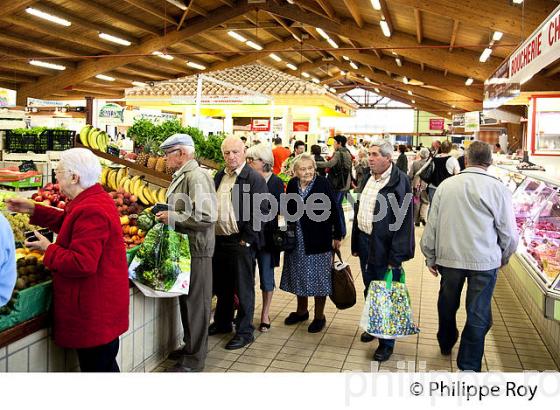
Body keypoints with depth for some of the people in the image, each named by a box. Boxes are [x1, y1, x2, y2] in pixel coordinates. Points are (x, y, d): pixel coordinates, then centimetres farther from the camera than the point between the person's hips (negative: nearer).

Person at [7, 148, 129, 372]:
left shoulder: (90, 211, -25)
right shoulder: (97, 199, 9)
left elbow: (82, 263, -28)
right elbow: (68, 221, 24)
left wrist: (49, 249, -14)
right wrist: (33, 209, 20)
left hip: (94, 313, -11)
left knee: (96, 366, 4)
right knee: (105, 364, 22)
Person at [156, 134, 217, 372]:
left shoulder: (196, 176, -18)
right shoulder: (181, 176, 14)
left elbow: (206, 217, -26)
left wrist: (172, 218, -18)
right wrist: (165, 214, 9)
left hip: (196, 250, -10)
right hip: (183, 247, 10)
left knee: (196, 303, 2)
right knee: (186, 299, 19)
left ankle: (194, 359, 15)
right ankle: (189, 346, 35)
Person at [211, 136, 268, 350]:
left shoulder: (254, 178, -10)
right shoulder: (219, 176, 12)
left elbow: (260, 212, -14)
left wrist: (247, 240, -15)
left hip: (241, 242, -7)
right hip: (218, 240, 7)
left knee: (243, 288, 3)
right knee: (221, 285, 19)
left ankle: (245, 332, 16)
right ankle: (222, 323, 36)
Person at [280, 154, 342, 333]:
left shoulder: (322, 183, -12)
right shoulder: (292, 185, 1)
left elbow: (334, 210, -10)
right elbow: (288, 210, 6)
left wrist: (337, 235, -9)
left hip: (318, 239, -4)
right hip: (297, 240, 5)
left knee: (318, 277, 5)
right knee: (300, 276, 16)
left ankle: (319, 316, 21)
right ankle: (301, 311, 35)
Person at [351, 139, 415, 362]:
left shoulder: (399, 181, -15)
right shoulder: (368, 178, 8)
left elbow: (403, 220, -18)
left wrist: (396, 256, -19)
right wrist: (356, 243, 13)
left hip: (385, 248, -7)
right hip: (366, 243, 7)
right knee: (369, 290, 21)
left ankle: (387, 342, 18)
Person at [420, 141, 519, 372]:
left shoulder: (446, 185, -4)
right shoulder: (498, 189, -10)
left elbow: (432, 225, 0)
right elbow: (509, 233, -5)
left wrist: (430, 257, 12)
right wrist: (504, 257, 15)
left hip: (448, 257, 3)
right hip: (484, 260, -2)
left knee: (447, 304, 22)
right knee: (478, 314, 8)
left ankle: (446, 344, 45)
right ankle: (469, 365, 14)